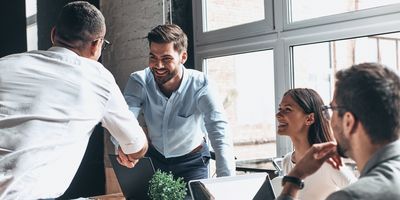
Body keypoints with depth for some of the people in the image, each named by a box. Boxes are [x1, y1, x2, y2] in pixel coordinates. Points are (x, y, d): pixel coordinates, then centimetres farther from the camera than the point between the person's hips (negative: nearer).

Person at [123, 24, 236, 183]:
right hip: (154, 157, 2)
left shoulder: (199, 84, -25)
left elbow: (219, 132, -33)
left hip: (192, 160, -2)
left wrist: (227, 182, -47)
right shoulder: (138, 82, -18)